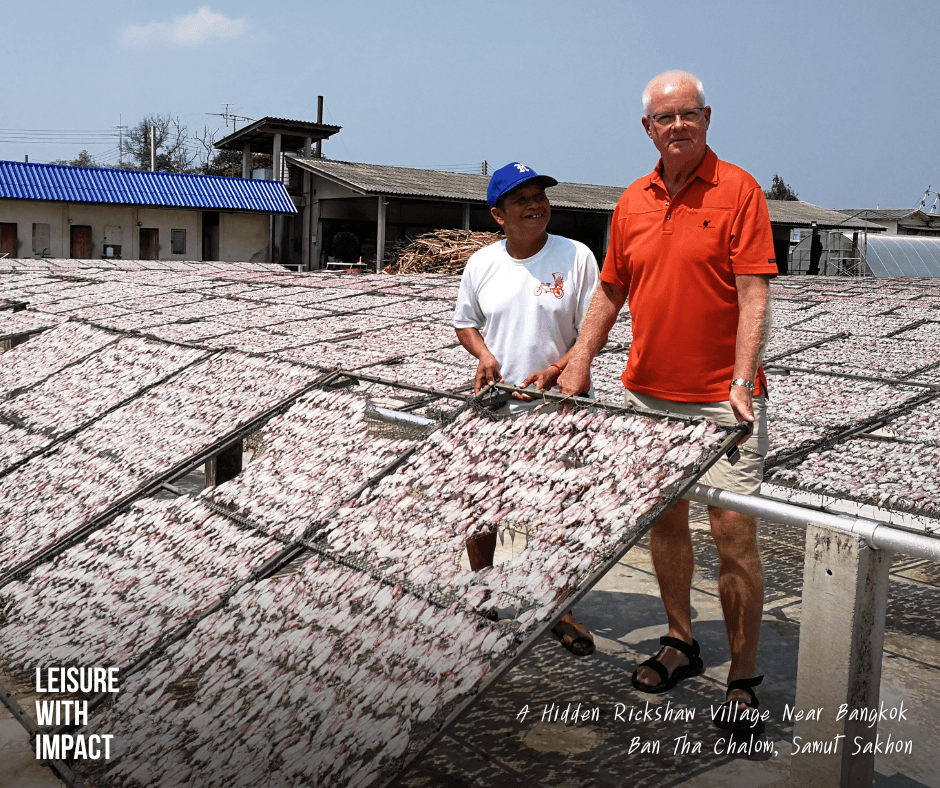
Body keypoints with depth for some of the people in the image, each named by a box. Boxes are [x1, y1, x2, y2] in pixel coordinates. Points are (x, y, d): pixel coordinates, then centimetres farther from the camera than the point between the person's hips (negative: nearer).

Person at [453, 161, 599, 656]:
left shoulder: (576, 257, -7)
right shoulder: (482, 263, 2)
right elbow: (465, 323, 15)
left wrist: (553, 371, -20)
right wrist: (483, 354, -6)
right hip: (492, 408, 3)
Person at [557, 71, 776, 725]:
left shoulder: (738, 191, -6)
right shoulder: (634, 201, 9)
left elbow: (754, 296, -12)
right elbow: (611, 291, 16)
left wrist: (741, 383, -21)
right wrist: (579, 364, 9)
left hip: (720, 397, -5)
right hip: (649, 393, 5)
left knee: (733, 533, -4)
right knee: (664, 520, 14)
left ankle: (744, 678, 12)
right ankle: (680, 644, 33)